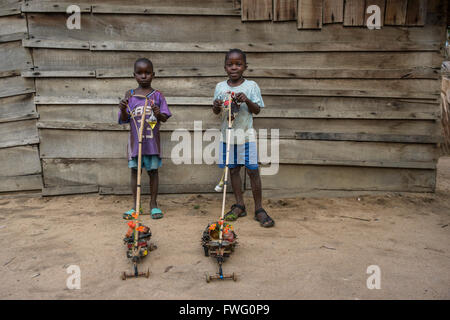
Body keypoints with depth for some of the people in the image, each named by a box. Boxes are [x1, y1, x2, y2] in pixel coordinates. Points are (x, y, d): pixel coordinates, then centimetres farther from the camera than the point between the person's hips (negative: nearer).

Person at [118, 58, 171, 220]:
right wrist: (123, 110, -16)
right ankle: (135, 205, 17)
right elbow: (124, 120, 4)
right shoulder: (130, 95, 3)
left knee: (153, 170, 7)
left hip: (152, 140, -1)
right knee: (135, 170, 6)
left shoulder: (157, 95, 1)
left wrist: (158, 114, -22)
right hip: (135, 139, 1)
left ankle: (153, 203, 20)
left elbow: (164, 118, -1)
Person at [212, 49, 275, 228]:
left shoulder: (251, 86, -2)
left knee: (252, 170, -3)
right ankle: (239, 206, 21)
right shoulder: (220, 87, 5)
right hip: (227, 133, 3)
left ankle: (259, 209, 7)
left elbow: (257, 110, -3)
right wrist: (216, 106, -14)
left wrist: (247, 100, -21)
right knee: (233, 169, 9)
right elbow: (216, 112, 9)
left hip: (246, 134, -3)